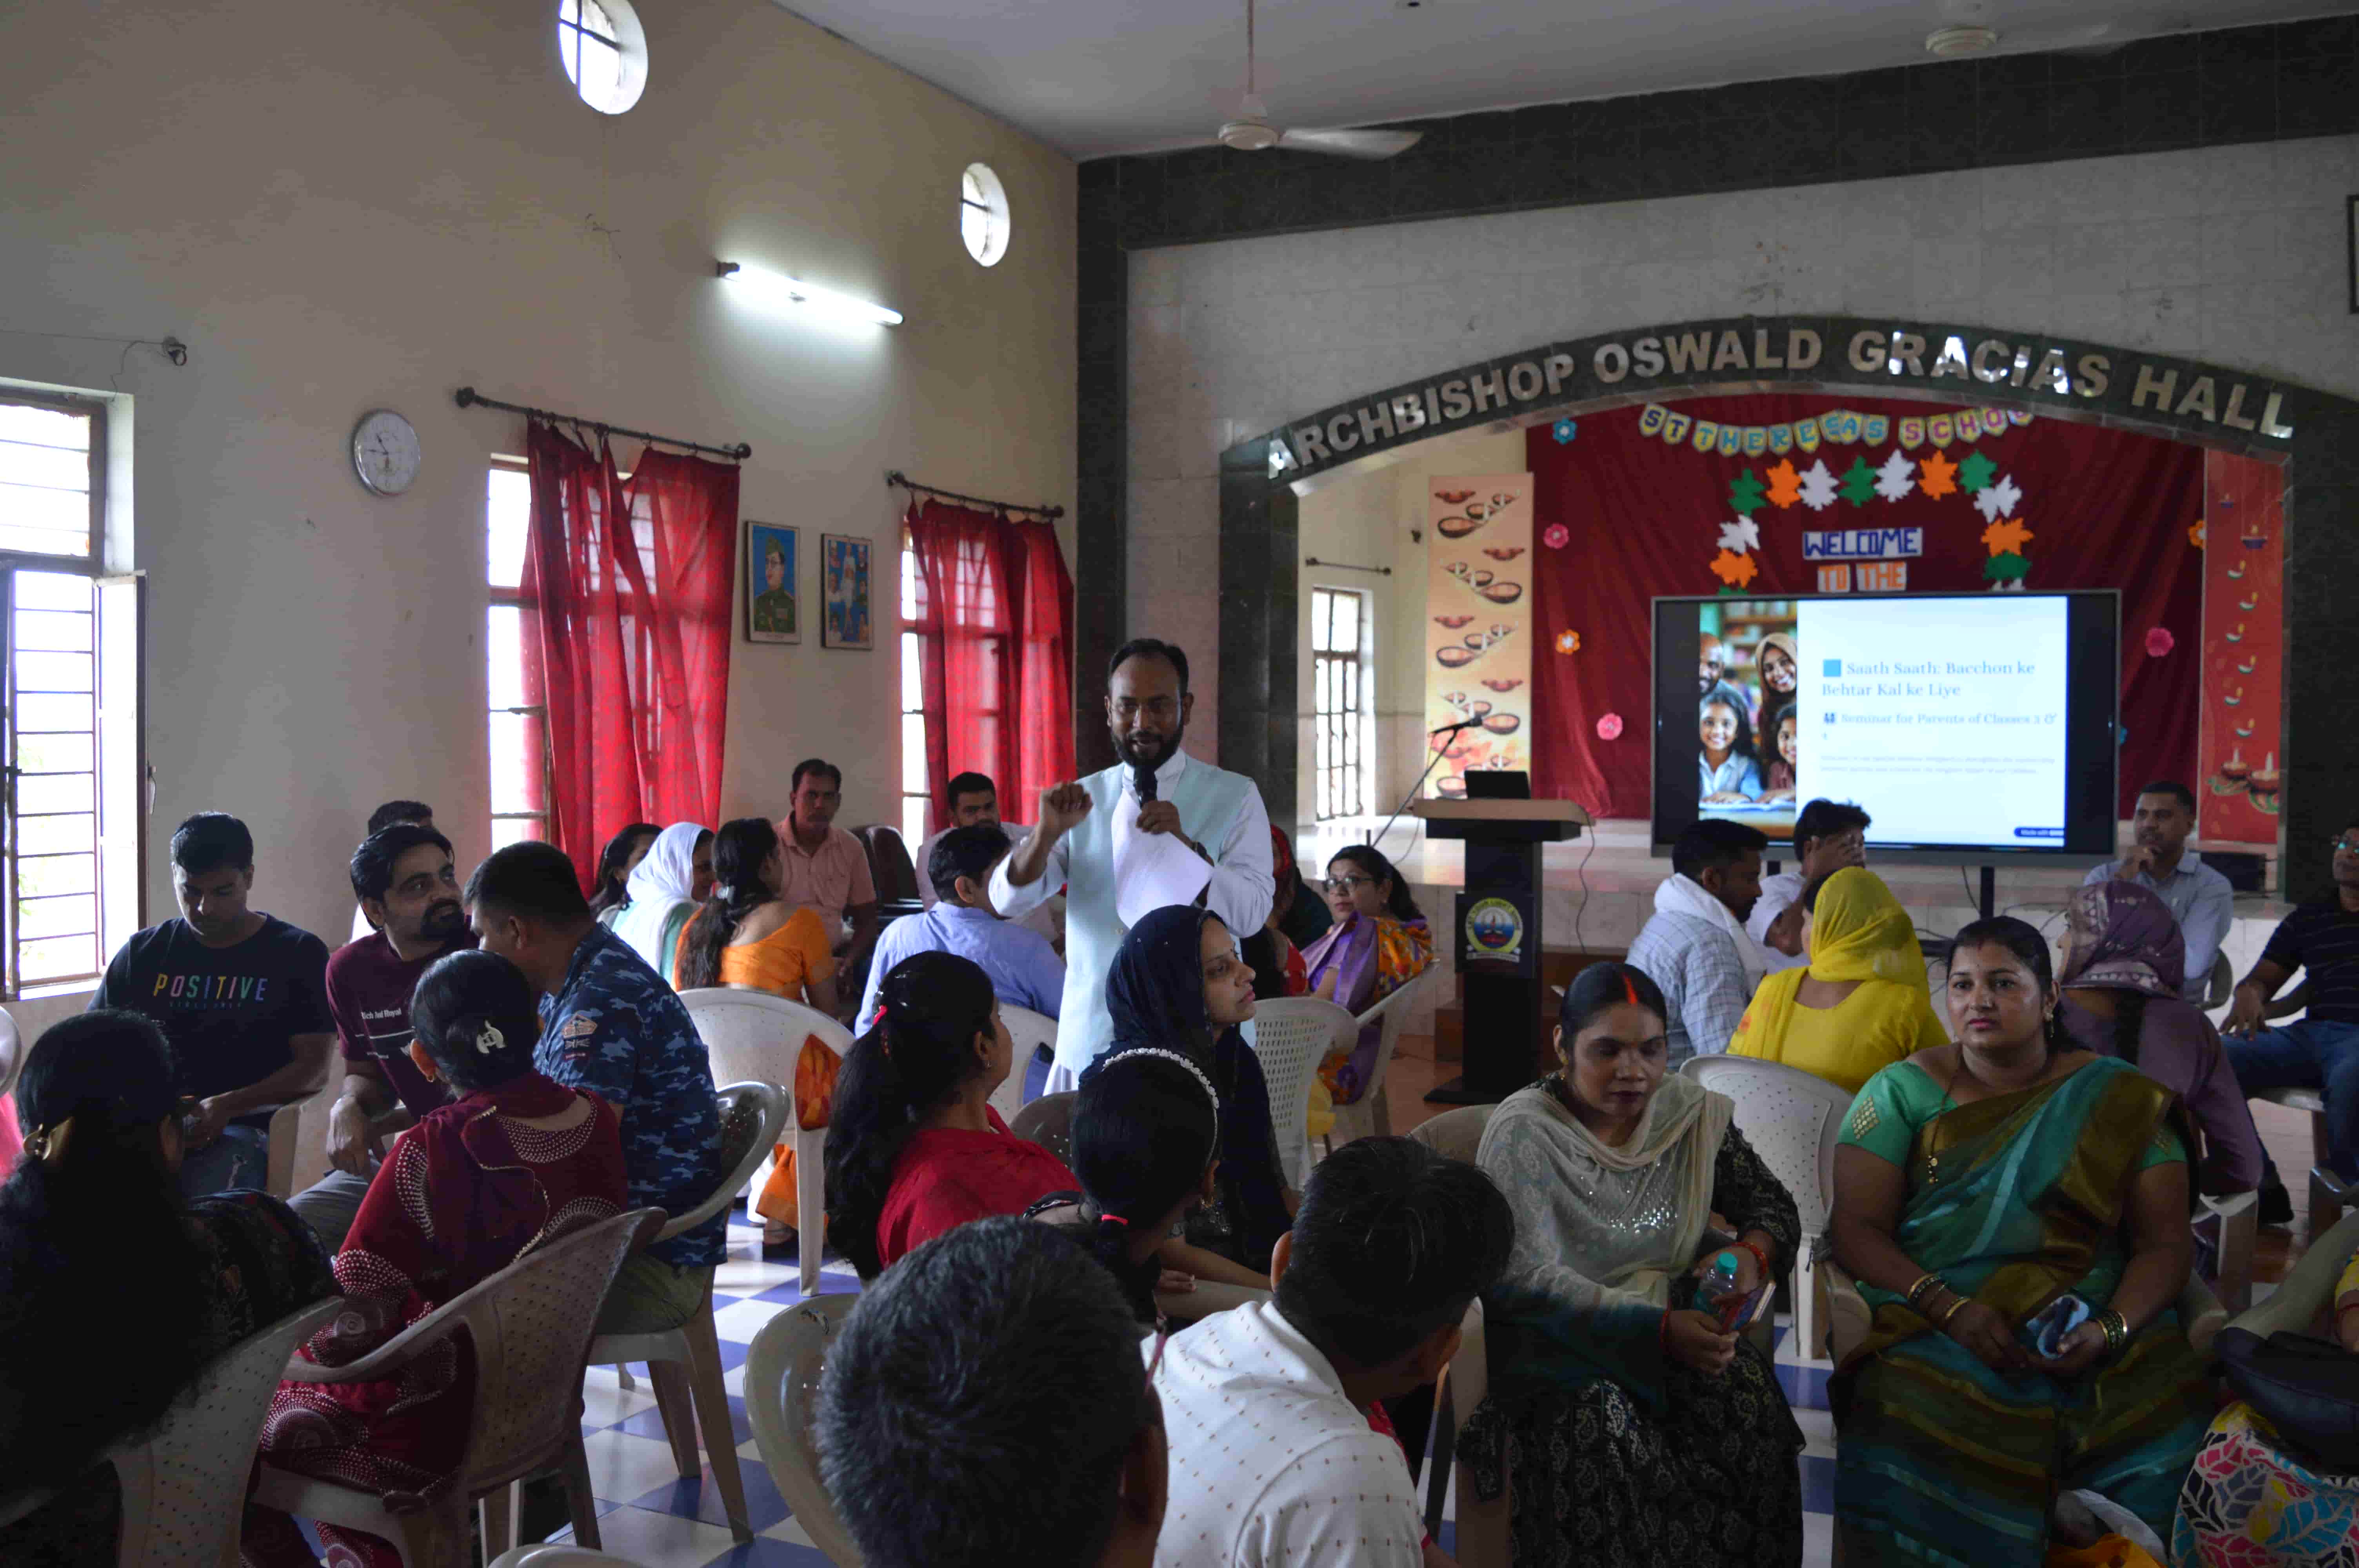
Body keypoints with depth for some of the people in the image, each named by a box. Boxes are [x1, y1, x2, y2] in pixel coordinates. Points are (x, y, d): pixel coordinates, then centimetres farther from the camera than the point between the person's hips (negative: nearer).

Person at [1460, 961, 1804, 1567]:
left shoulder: (1693, 1113, 7)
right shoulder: (1522, 1131, -8)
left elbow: (1773, 1205, 16)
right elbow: (1525, 1282, -16)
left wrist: (1751, 1253, -9)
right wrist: (1659, 1329, -26)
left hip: (1679, 1327, 4)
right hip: (1557, 1343, -3)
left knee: (1747, 1403, -26)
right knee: (1599, 1427, -33)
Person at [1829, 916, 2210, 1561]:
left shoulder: (2121, 1101, 11)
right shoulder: (1903, 1091, 8)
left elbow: (2165, 1243, 7)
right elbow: (1857, 1229, 2)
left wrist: (2112, 1330, -12)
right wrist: (1951, 1309, -14)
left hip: (2089, 1324, 2)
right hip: (1931, 1320, -1)